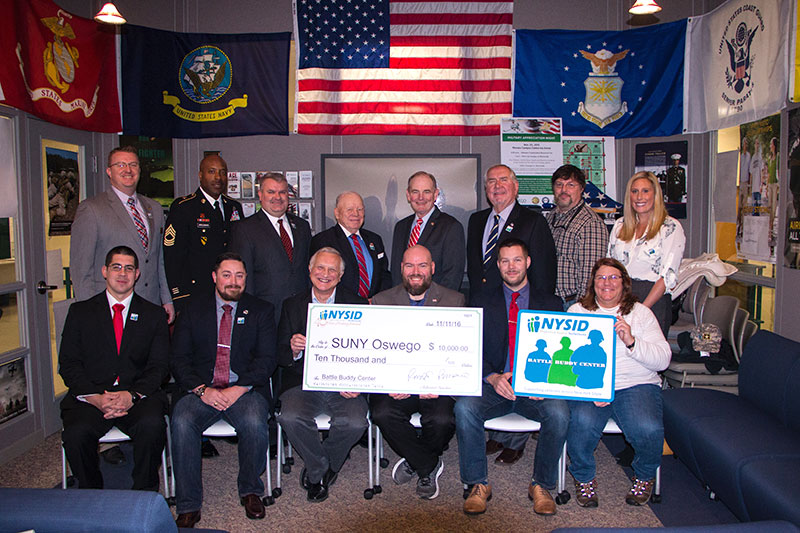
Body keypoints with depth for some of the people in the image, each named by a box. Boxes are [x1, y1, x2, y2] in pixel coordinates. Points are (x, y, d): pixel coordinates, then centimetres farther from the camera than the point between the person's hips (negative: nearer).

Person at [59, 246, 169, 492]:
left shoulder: (154, 315, 12)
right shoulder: (80, 311, 13)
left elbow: (159, 366, 5)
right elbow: (68, 363, 5)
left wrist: (132, 395, -14)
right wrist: (95, 398, -12)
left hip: (138, 395, 0)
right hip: (91, 395, 1)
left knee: (152, 424, -31)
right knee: (76, 432, -29)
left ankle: (145, 495, -8)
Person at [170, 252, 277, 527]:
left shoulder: (261, 310, 10)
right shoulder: (193, 308, 12)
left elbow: (267, 359, 1)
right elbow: (178, 358, 5)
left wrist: (239, 389, -14)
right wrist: (202, 390, -11)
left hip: (245, 390, -1)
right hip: (200, 389, 1)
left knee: (255, 422, -30)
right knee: (181, 421, -28)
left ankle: (250, 490, -4)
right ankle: (188, 505, -13)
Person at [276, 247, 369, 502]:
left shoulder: (357, 305, 5)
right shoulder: (292, 305, 10)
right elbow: (281, 357, 7)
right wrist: (293, 349, -17)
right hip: (303, 382, 1)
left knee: (355, 422, -27)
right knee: (290, 417, -27)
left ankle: (316, 469, 6)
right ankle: (320, 468, 4)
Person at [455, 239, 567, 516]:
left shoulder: (551, 303, 12)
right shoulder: (481, 302, 12)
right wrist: (492, 378, -16)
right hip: (492, 386, 0)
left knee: (558, 412, -30)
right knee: (464, 407, -29)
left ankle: (541, 485, -5)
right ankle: (478, 484, -9)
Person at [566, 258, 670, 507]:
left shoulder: (641, 313, 13)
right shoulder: (577, 311, 12)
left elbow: (663, 360, 5)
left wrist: (632, 342, -13)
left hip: (636, 384, 1)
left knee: (648, 429, -28)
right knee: (582, 421, -32)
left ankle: (645, 476, 8)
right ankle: (584, 477, 0)